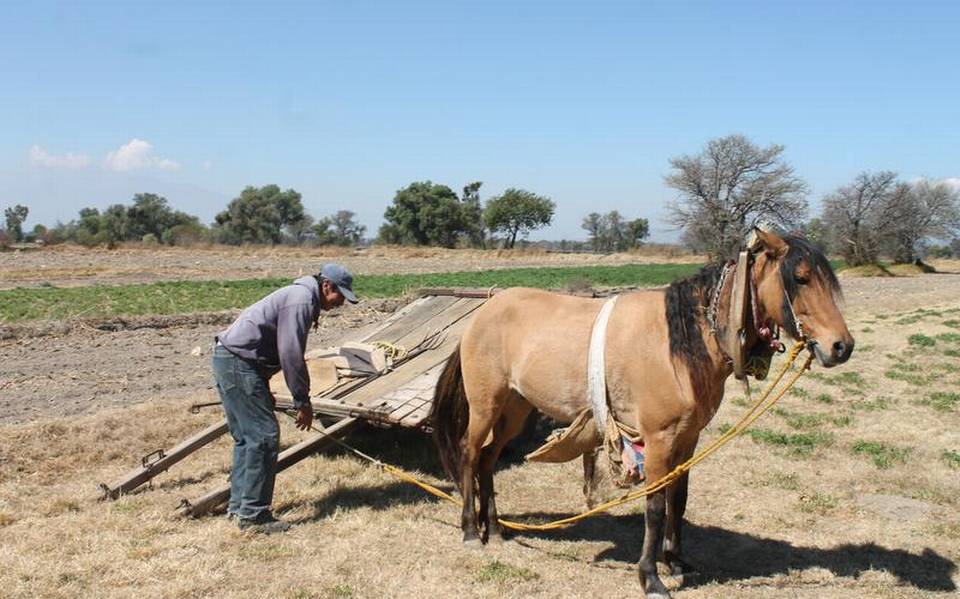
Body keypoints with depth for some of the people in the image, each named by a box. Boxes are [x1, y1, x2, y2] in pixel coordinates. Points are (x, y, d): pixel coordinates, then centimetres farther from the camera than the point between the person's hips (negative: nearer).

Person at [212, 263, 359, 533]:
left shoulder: (301, 296, 18)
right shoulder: (301, 301, -15)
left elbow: (289, 352, 24)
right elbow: (291, 355, -20)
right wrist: (303, 402, -13)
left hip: (227, 359, 11)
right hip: (239, 362, -11)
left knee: (246, 437, 16)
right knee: (264, 436, -8)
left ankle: (238, 506, 23)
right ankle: (253, 515, -5)